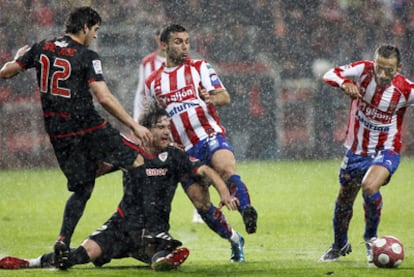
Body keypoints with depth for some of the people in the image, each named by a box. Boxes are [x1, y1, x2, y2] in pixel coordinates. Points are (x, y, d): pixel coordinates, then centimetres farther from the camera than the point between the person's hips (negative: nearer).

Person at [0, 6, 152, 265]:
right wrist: (135, 126, -14)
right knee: (138, 161, 1)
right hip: (89, 127, -6)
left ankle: (63, 241, 1)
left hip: (58, 134, 6)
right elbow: (104, 98, -18)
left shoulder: (41, 48, 6)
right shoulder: (87, 57, -10)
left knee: (82, 189, 16)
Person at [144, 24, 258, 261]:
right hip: (185, 150, 3)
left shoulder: (200, 67, 7)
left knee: (226, 168, -34)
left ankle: (248, 213, -52)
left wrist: (213, 98, -27)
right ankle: (234, 240, 11)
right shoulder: (153, 83, 15)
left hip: (211, 135, -3)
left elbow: (225, 97, -4)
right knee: (199, 200, -6)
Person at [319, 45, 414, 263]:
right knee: (343, 201, 14)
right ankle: (340, 245, 43)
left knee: (369, 187, -31)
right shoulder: (364, 70, -15)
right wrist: (345, 83, -35)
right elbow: (331, 75, -14)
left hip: (385, 152, -3)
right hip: (356, 151, 3)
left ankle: (371, 238, -4)